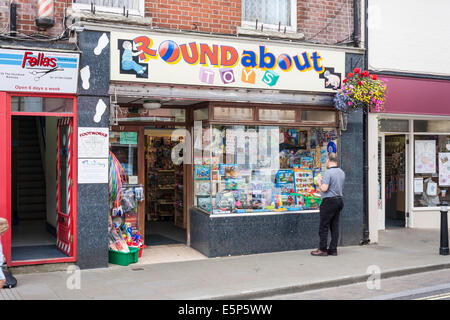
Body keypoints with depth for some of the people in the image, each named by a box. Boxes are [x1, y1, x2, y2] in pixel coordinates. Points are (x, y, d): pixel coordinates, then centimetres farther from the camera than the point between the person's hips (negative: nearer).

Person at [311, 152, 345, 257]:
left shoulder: (328, 172, -16)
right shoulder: (342, 172, 11)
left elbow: (324, 189, -20)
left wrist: (319, 183, -1)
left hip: (329, 201, -8)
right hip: (339, 200, 8)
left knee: (324, 226, -1)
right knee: (335, 225, 10)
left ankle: (323, 250, 2)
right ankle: (333, 249, 12)